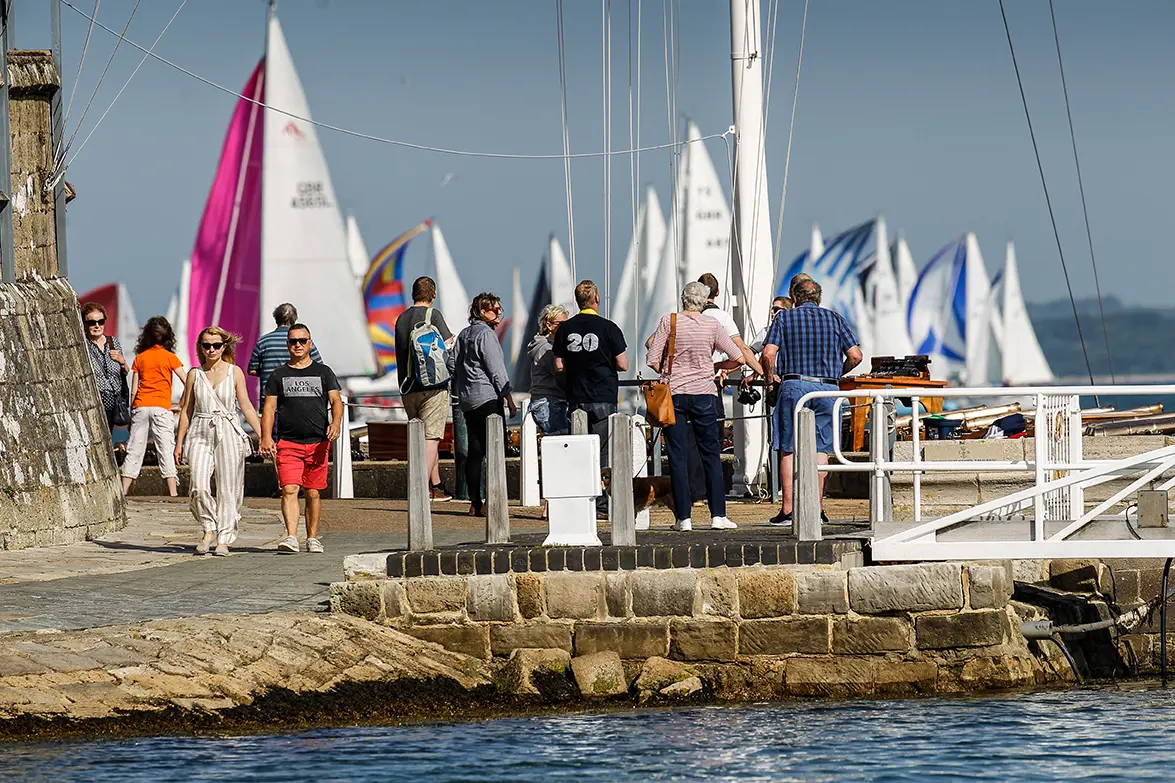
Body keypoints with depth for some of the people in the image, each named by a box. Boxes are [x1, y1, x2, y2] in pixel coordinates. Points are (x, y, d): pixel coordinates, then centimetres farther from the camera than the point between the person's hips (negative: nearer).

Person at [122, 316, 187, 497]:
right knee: (166, 448, -3)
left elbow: (133, 390, 7)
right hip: (161, 407, -2)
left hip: (140, 406, 2)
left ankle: (124, 489, 4)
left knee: (134, 448, 5)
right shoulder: (169, 357, 1)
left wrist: (132, 411, 13)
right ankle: (172, 490, -10)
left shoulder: (140, 358, 8)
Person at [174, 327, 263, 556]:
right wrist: (179, 443, 11)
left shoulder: (234, 372, 4)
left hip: (228, 434, -1)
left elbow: (246, 407, 4)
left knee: (227, 489, -1)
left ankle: (224, 539, 8)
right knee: (199, 487, -15)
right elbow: (186, 410, 12)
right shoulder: (195, 374, 7)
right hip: (201, 434, 1)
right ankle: (209, 528, 6)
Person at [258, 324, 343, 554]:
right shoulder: (278, 375, 11)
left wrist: (336, 423, -17)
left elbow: (336, 400, 3)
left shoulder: (323, 372, 12)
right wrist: (266, 437, -8)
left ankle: (312, 538, 17)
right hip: (287, 442, -1)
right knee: (289, 489, -15)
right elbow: (269, 407, 7)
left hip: (318, 442, 1)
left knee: (313, 492, 5)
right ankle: (291, 537, -23)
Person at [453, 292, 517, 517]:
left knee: (474, 451, 8)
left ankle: (475, 503, 6)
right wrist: (509, 399, -9)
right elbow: (496, 370, -13)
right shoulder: (486, 334, -11)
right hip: (488, 397, -9)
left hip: (467, 400, 9)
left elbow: (454, 367, 18)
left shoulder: (463, 335, 15)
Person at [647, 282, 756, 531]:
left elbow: (653, 360, -6)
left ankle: (683, 517, -1)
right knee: (711, 455, 8)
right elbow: (738, 358, 1)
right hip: (704, 394, 1)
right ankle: (718, 515, 4)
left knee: (678, 457, 2)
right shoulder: (712, 326, 0)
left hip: (674, 393, -1)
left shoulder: (669, 321, -3)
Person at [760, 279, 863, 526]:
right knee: (820, 450, 7)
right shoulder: (835, 319, 10)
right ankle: (817, 510, 4)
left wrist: (770, 376, 11)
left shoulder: (784, 317, 5)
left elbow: (769, 353, -7)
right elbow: (855, 356, 3)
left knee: (789, 450, 2)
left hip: (794, 386, -2)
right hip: (827, 389, 2)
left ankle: (788, 510, -2)